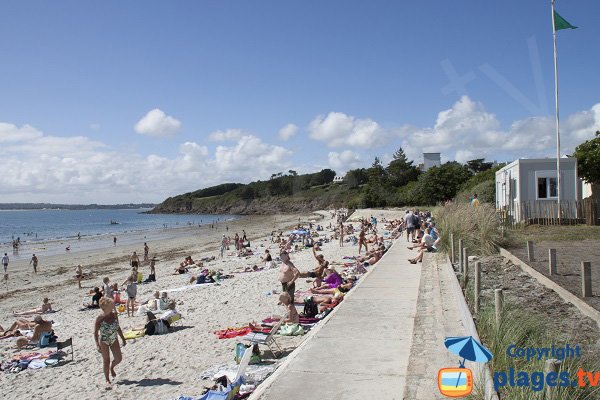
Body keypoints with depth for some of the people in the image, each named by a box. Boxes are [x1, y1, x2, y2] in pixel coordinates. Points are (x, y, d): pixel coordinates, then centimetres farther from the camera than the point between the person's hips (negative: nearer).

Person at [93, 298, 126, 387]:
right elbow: (95, 332, -14)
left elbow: (118, 328, 9)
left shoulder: (114, 315, -4)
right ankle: (107, 380, 18)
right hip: (104, 341, -4)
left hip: (114, 340, 4)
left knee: (119, 358, 3)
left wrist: (123, 339, 12)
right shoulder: (100, 318, -17)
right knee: (106, 360, 3)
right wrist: (97, 345, -21)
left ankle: (112, 367, 37)